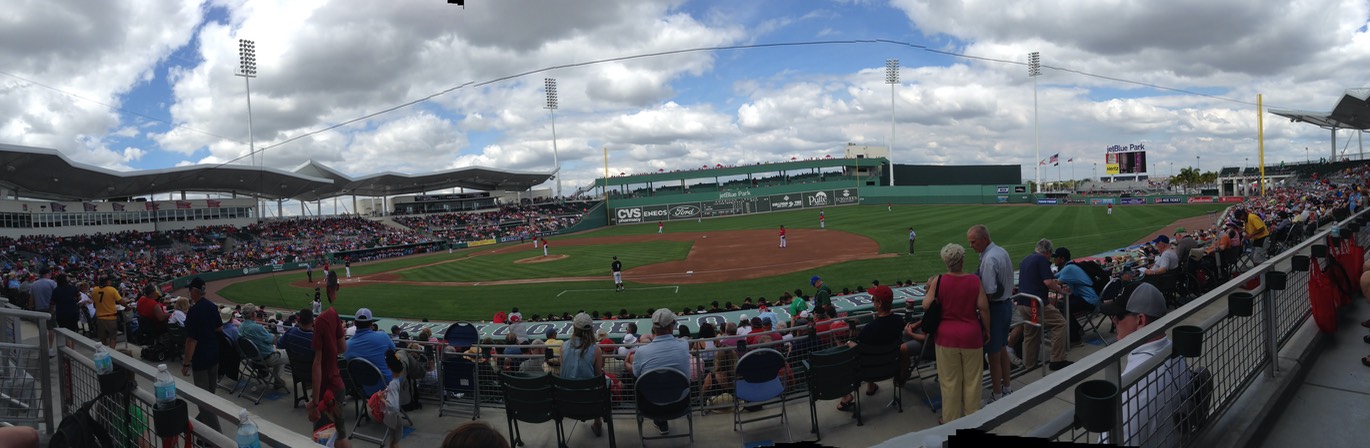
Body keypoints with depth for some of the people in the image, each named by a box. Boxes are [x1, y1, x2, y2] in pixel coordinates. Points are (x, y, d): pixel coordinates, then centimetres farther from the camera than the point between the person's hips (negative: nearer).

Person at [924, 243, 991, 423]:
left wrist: (929, 289, 11)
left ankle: (950, 419, 21)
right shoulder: (975, 281, -8)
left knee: (949, 381, 10)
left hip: (946, 336, 0)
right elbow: (983, 308, -7)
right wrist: (987, 330, 6)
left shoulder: (938, 281, -10)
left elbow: (926, 306, -7)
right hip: (971, 335, 0)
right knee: (972, 379, 14)